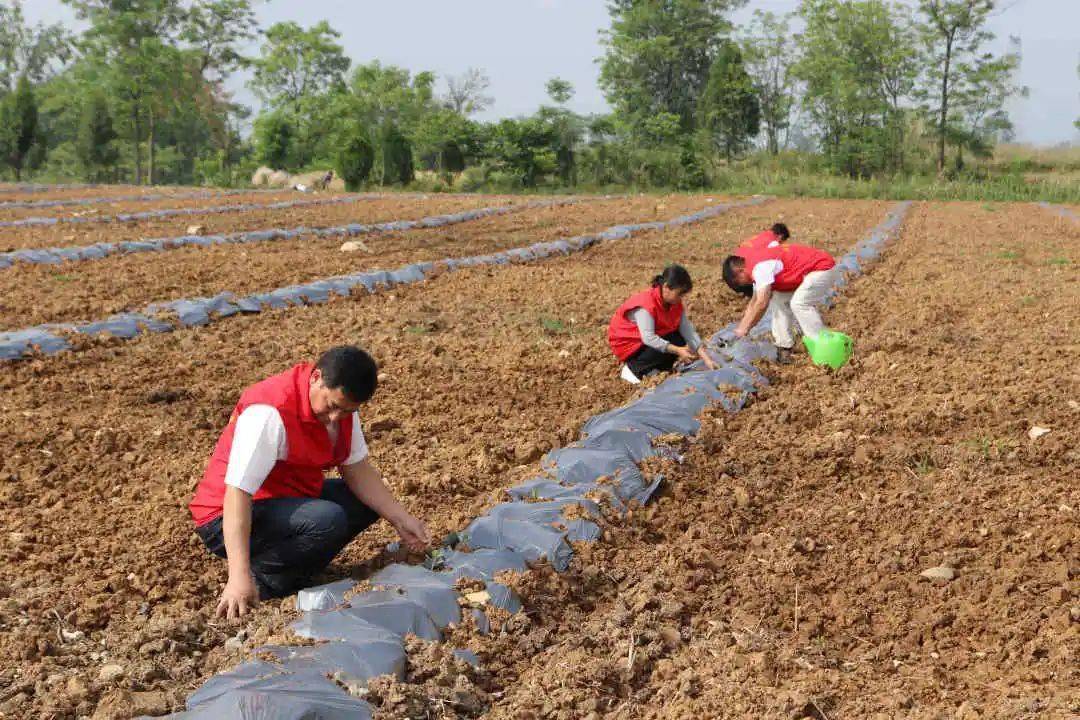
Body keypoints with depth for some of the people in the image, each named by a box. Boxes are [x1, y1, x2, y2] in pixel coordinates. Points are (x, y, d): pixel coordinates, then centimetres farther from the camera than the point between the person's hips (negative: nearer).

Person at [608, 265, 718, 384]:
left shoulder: (676, 304, -8)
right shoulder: (646, 304, -32)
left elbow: (688, 330, -11)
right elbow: (649, 338, -38)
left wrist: (706, 359, -19)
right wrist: (677, 351, -41)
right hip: (628, 342, -8)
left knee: (679, 341, -14)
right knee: (666, 348, -26)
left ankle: (654, 368, 2)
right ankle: (633, 368, -10)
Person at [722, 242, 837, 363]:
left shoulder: (760, 267, -23)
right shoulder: (756, 266, 9)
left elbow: (762, 304, -25)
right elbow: (754, 302, 16)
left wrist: (745, 328, -16)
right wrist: (741, 327, 13)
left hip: (822, 267, -11)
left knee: (799, 304, -21)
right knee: (779, 300, 7)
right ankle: (784, 347, 8)